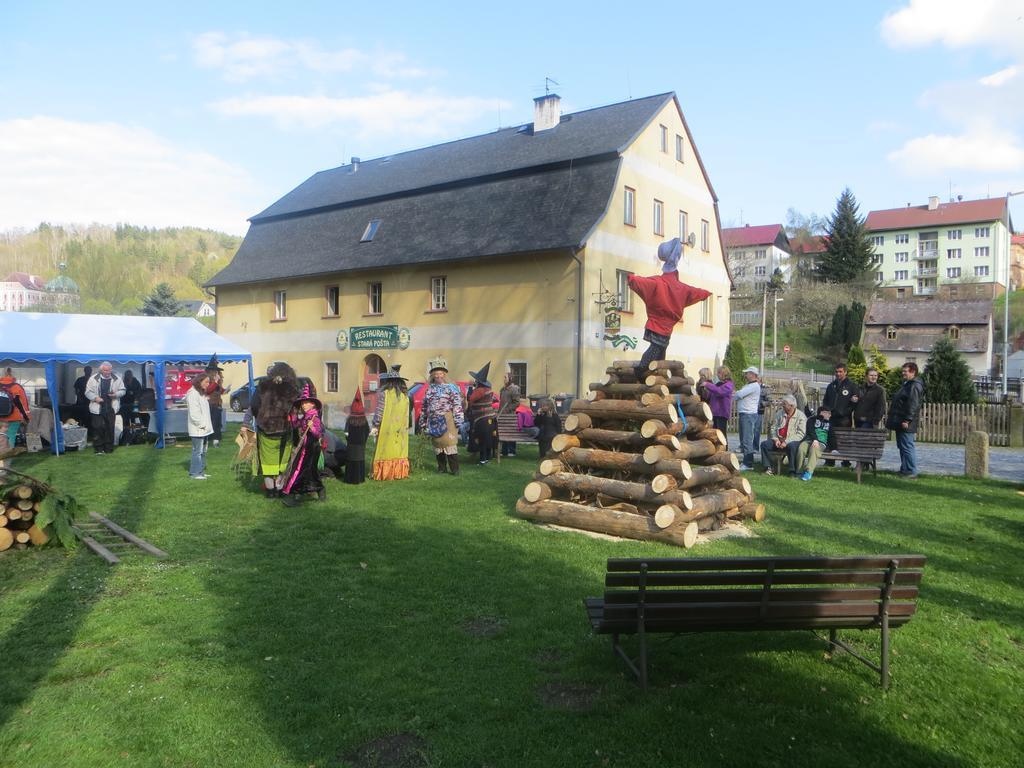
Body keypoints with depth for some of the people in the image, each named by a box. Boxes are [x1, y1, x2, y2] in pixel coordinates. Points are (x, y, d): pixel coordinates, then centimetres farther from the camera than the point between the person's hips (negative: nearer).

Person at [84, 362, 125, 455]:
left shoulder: (117, 379, 3)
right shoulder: (93, 379, -1)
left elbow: (122, 390, 11)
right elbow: (88, 392, 2)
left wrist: (116, 394, -10)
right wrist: (95, 398, -15)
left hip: (111, 408, 2)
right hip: (97, 408, -2)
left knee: (110, 429, 5)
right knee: (98, 428, -4)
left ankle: (109, 448, 16)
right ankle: (98, 449, 5)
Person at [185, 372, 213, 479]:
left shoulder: (201, 393, 17)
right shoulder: (192, 394, -14)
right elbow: (193, 413, -19)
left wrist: (206, 425, 12)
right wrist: (201, 424, -15)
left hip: (204, 429, 10)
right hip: (198, 429, -10)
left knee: (203, 451, 14)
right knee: (198, 451, -5)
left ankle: (201, 471, 21)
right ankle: (194, 473, 2)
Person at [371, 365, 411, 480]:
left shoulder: (384, 393, -11)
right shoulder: (405, 394, 4)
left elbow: (379, 411, -10)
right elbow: (406, 413, 8)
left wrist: (375, 426, -4)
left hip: (386, 428, -4)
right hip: (401, 430, 4)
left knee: (386, 451, 3)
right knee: (399, 450, 10)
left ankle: (384, 473, 6)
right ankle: (398, 472, 13)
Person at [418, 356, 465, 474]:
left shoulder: (451, 388, -2)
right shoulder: (430, 389, 13)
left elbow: (457, 405, -8)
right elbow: (424, 407, 16)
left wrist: (457, 421, -13)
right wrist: (423, 422, 14)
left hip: (447, 421, -5)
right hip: (434, 422, 5)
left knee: (450, 443, -8)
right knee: (437, 444, 10)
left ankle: (454, 469, 0)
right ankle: (441, 468, 20)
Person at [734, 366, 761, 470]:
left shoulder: (754, 386, -13)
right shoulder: (748, 385, 19)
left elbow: (739, 395, -19)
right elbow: (739, 395, 18)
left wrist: (736, 395, 1)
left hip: (749, 415, -10)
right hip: (743, 414, 10)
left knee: (747, 440, -10)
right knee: (743, 439, 13)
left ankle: (748, 464, -9)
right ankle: (746, 461, 19)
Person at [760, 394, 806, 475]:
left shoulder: (801, 416, -5)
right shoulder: (779, 413, 11)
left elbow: (800, 434, -13)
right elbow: (773, 427, 11)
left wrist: (786, 442, -21)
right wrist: (776, 439, -7)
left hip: (792, 441, -5)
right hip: (779, 439, 5)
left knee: (792, 446, -38)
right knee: (764, 444, -18)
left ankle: (793, 471, -28)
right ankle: (768, 468, -13)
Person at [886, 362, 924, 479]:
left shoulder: (915, 386, -13)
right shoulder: (906, 384, 20)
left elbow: (913, 405, -21)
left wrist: (907, 420, -24)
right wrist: (891, 418, 23)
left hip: (906, 424, -11)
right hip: (900, 422, 11)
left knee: (907, 447, -7)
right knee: (902, 447, 14)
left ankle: (912, 472, -3)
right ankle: (904, 470, 21)